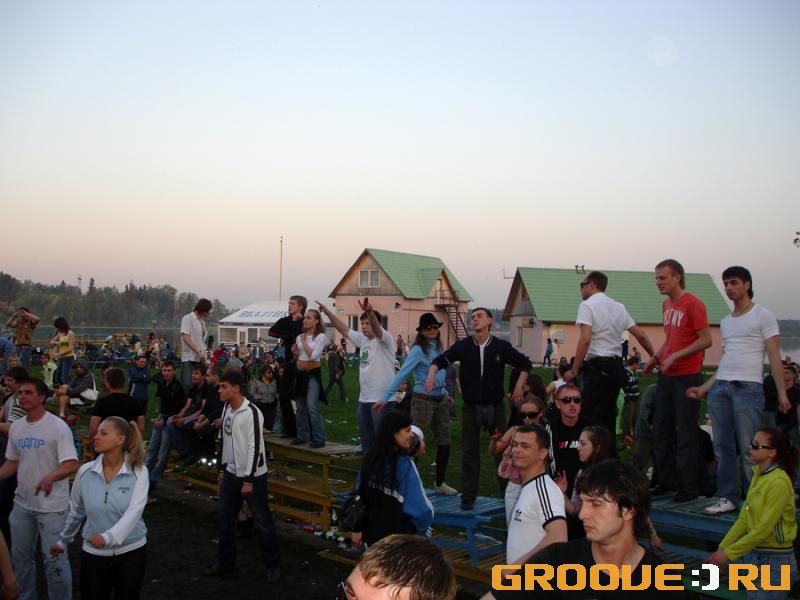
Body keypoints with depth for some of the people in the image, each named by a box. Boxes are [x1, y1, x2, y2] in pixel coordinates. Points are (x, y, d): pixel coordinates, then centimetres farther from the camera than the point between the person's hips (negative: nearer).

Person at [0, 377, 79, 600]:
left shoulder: (58, 427, -17)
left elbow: (72, 464, -24)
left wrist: (50, 477, -41)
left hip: (52, 506, -7)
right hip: (22, 504, 7)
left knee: (55, 559, 0)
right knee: (20, 555, 20)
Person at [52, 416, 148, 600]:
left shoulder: (138, 471, -13)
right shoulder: (85, 471, -5)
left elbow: (134, 511, -24)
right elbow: (76, 512, 9)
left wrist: (109, 537, -38)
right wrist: (63, 541, 19)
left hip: (131, 552, -2)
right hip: (93, 554, 2)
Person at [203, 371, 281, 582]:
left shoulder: (251, 413, -21)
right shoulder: (227, 409, 5)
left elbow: (255, 448, -21)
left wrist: (249, 480, -20)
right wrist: (223, 468, 18)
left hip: (253, 476, -8)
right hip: (232, 474, 8)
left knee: (262, 521, 2)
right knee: (225, 520, 14)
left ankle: (273, 566, 16)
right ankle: (225, 564, 29)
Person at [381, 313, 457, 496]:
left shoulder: (438, 348, 8)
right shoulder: (418, 350, -12)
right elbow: (402, 374, -18)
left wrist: (445, 393, 22)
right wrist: (386, 397, -23)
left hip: (441, 400, 7)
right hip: (423, 400, -7)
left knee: (444, 442, 11)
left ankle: (439, 483, 23)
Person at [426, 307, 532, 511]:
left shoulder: (501, 347, -5)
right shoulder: (463, 346, -5)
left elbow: (525, 363, 7)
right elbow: (441, 359, -7)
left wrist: (519, 386, -2)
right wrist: (432, 372, -27)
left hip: (495, 406, 0)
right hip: (471, 407, 1)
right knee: (469, 452, 6)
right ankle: (469, 496, 18)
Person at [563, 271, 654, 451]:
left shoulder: (587, 305, -7)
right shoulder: (619, 307, 16)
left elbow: (585, 340, -18)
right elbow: (641, 335, 17)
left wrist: (574, 370, -15)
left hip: (597, 367, -8)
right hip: (616, 367, 8)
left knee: (590, 418, -6)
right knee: (608, 418, 14)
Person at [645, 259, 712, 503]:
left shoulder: (693, 304, -12)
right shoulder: (666, 305, 12)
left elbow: (706, 340, -16)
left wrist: (675, 356, -20)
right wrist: (655, 357, 8)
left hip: (687, 377, -8)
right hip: (666, 376, 8)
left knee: (686, 433, -2)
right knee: (660, 430, 11)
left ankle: (690, 486, 8)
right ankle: (668, 480, 22)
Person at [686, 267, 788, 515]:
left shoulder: (763, 316, 2)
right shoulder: (725, 322, 20)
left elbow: (774, 357, -3)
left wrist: (781, 392, -10)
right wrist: (704, 388, 15)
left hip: (748, 387, -6)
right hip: (720, 388, 6)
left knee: (749, 450, -5)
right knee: (722, 447, 7)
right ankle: (727, 498, 14)